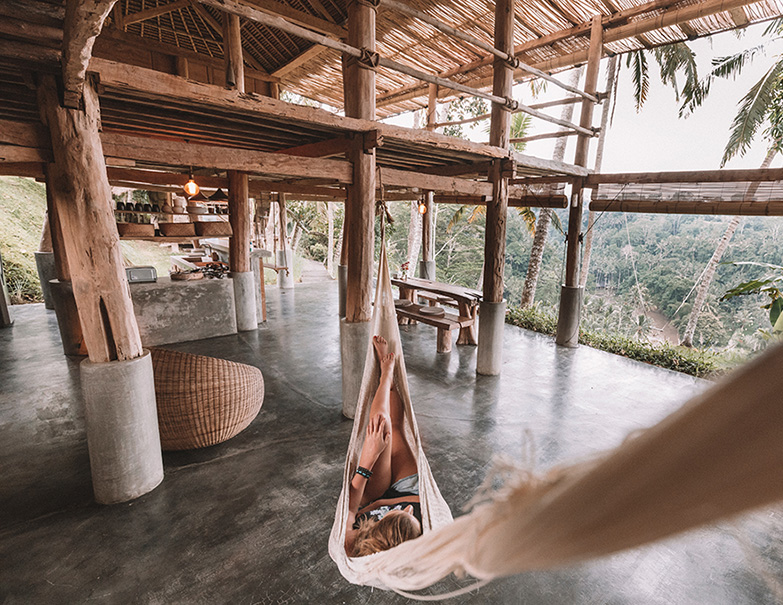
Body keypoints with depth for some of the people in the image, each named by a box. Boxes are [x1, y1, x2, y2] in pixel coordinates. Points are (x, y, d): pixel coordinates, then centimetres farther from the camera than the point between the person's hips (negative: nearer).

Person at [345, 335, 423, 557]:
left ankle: (387, 371, 19)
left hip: (371, 501, 0)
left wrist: (369, 456, -33)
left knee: (381, 426, -11)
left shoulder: (355, 546, -44)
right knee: (395, 425, 5)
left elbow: (349, 509, -27)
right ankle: (388, 372, 32)